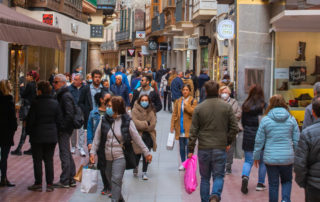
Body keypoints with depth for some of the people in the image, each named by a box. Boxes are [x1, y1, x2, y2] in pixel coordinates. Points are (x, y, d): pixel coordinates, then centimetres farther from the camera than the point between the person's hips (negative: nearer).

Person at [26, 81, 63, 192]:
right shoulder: (55, 103, 0)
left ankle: (38, 184, 9)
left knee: (37, 160, 5)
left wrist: (29, 132, 7)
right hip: (52, 136, 4)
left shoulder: (36, 103, -12)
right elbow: (59, 120, 3)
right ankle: (49, 184, 9)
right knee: (49, 160, 9)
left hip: (37, 136, -3)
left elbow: (30, 120, -8)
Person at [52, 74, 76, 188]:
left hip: (64, 130, -10)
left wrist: (61, 127, -20)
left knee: (64, 154, -5)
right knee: (67, 154, 14)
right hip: (64, 129, 10)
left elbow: (69, 114, -23)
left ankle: (64, 181, 0)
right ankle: (71, 179, 21)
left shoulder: (66, 96, -15)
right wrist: (61, 128, 12)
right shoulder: (61, 95, 15)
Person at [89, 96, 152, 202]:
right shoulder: (104, 121, 1)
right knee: (110, 180, 14)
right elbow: (97, 137, 7)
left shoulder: (127, 122, -6)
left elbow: (137, 138, -1)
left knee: (116, 180, -14)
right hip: (106, 158, 4)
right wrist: (92, 152, 1)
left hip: (120, 157, -4)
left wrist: (146, 153, 2)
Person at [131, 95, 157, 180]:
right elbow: (135, 122, -12)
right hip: (138, 135, -2)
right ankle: (135, 167, 34)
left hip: (148, 135, 2)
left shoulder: (151, 111, 8)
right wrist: (146, 123, -12)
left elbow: (152, 124, -2)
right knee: (138, 153, 5)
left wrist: (142, 125, -9)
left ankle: (144, 172, 7)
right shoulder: (135, 110, -1)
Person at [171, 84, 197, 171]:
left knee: (188, 145, -9)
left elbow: (194, 112, -13)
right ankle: (183, 163, 18)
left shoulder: (193, 101, 1)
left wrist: (187, 105, -17)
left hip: (188, 128, -4)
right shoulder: (178, 101, 12)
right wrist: (172, 126, 5)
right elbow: (174, 114, 10)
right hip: (180, 127, 4)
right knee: (181, 146, 9)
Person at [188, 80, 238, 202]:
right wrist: (228, 142, 13)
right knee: (219, 176, 5)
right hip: (220, 148, 0)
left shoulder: (199, 108, -2)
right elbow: (234, 127, 0)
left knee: (205, 177, 13)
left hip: (203, 148, 0)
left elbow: (193, 131, -2)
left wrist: (191, 149, 2)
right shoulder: (227, 107, 0)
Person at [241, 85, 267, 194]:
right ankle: (260, 184, 18)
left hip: (248, 137, 2)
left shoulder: (245, 106, 0)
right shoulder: (263, 106, -11)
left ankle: (245, 176, -18)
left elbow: (243, 121, 8)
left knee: (248, 160, 9)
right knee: (263, 161, 14)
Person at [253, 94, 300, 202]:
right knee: (287, 181, 18)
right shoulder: (291, 119, 0)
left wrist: (256, 156, 10)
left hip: (270, 158, -1)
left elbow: (259, 141, -1)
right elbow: (297, 140, 2)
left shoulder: (265, 120, -4)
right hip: (287, 157, 1)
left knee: (273, 184, 10)